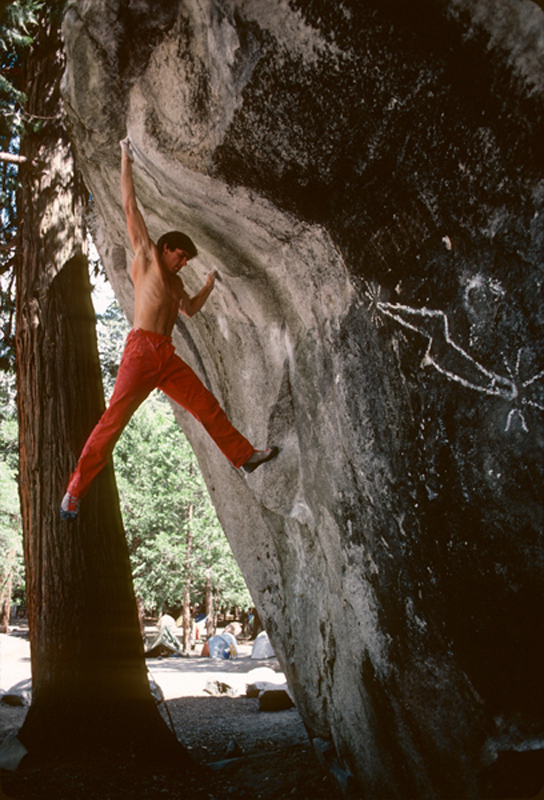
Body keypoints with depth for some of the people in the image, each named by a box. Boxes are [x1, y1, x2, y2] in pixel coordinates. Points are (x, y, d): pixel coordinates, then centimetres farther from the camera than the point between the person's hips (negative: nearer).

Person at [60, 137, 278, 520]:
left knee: (208, 405, 7)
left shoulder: (174, 281, 25)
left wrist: (209, 286, 35)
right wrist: (126, 162, 10)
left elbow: (190, 310, 42)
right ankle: (75, 489, -5)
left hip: (167, 355, 7)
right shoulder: (147, 257, 7)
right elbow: (131, 207, 7)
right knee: (114, 419, -11)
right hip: (142, 349, -7)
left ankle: (246, 455, 17)